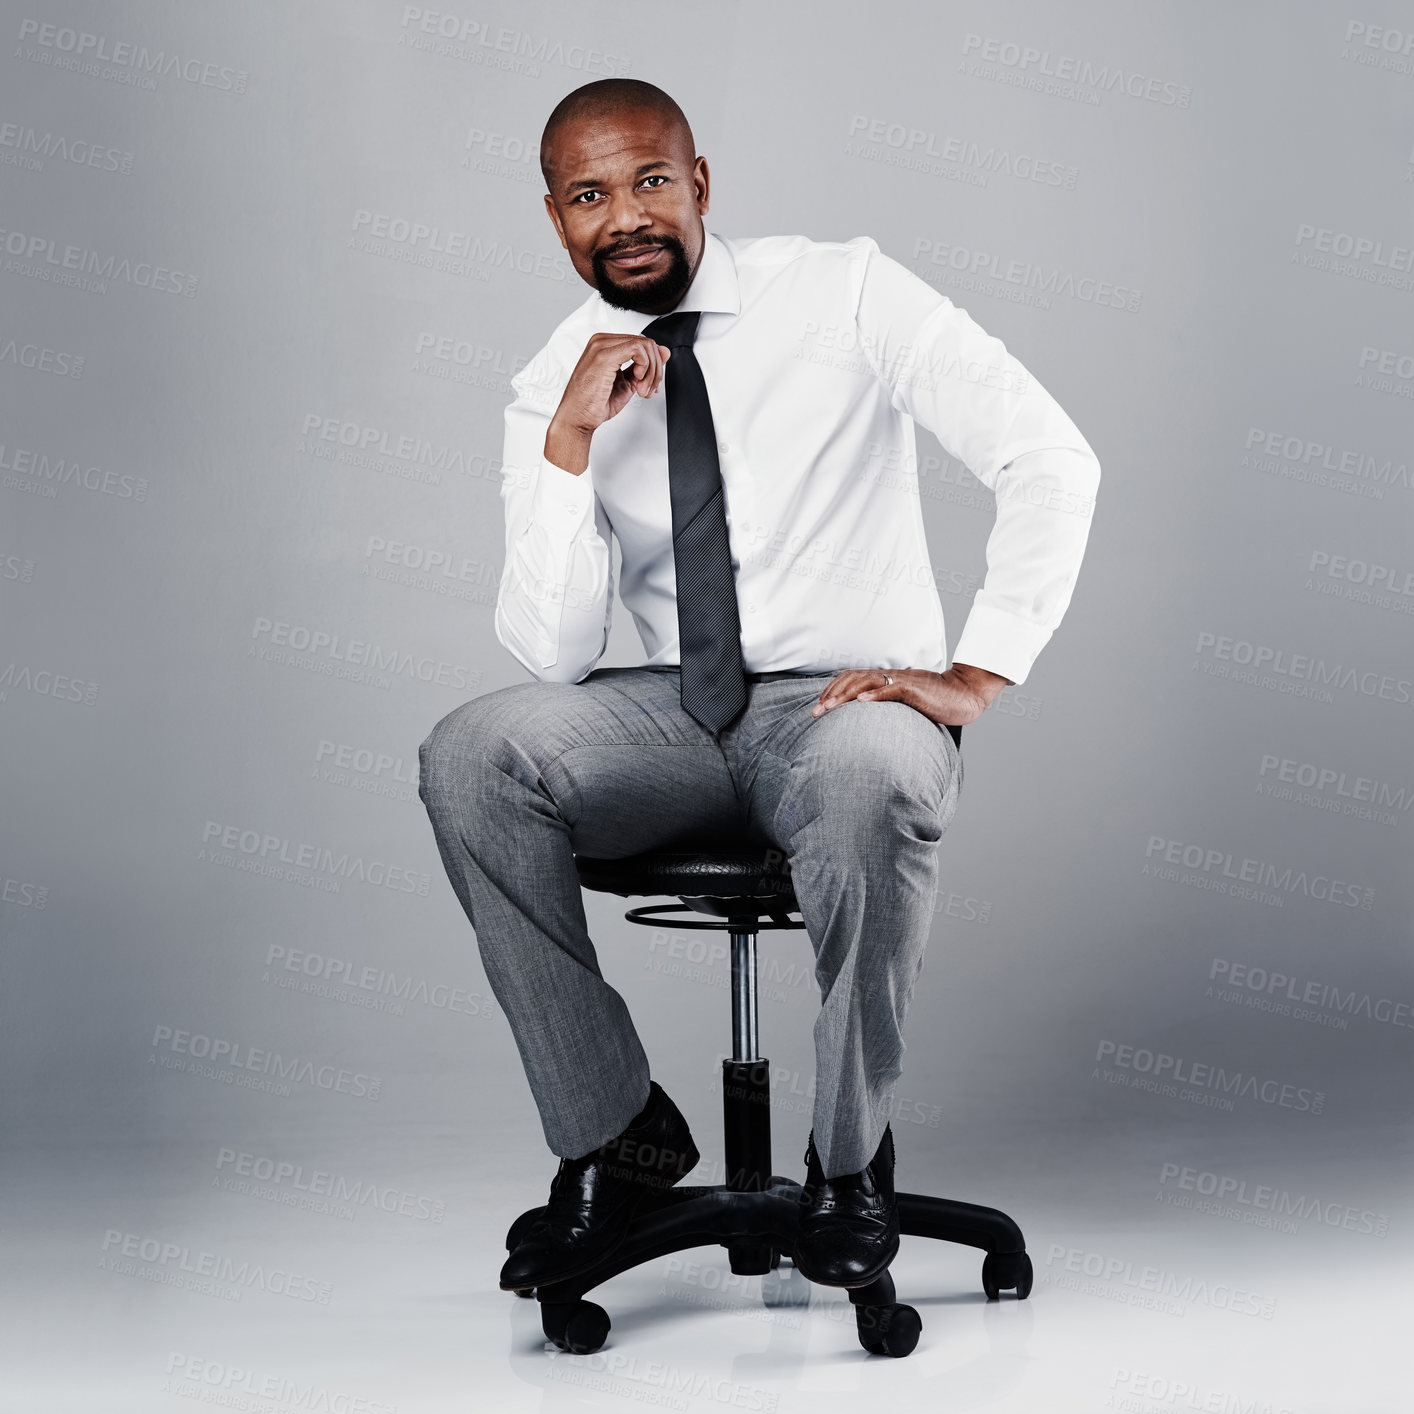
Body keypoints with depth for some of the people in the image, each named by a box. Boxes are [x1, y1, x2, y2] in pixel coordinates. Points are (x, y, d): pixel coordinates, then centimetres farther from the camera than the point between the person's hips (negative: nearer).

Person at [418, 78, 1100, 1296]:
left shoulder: (844, 293, -4)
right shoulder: (554, 389, 4)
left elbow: (1055, 460, -10)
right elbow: (555, 654, -7)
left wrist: (975, 675, -18)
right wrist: (569, 442, -17)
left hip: (848, 706, -3)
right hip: (675, 714, 3)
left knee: (873, 781, -39)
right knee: (471, 756, -25)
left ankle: (852, 1157, -12)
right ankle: (617, 1135, -9)